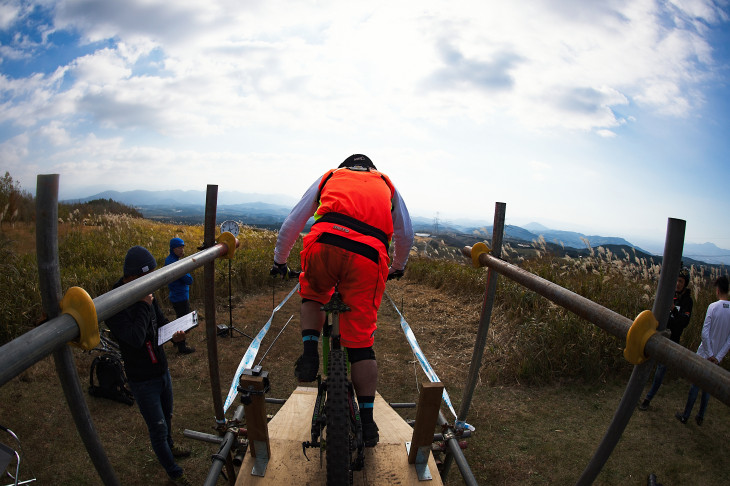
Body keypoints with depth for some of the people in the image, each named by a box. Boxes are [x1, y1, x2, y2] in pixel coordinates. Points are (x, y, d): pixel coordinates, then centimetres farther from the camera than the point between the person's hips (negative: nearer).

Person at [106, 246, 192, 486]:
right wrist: (144, 305, -30)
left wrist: (174, 333, -9)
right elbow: (136, 338, -36)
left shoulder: (146, 293, -5)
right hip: (143, 380, -7)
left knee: (166, 416, 28)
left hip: (162, 370, 7)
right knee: (158, 427, 8)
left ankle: (169, 446, 56)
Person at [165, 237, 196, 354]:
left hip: (175, 296, 10)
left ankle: (176, 340, 42)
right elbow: (189, 280, -25)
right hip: (181, 298, -10)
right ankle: (182, 348, 14)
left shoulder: (169, 259, 5)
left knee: (180, 319, 26)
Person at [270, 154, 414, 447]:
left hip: (324, 244, 0)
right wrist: (397, 268, 53)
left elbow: (291, 223, 29)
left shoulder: (329, 177, 31)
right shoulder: (386, 185, 34)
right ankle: (367, 422, 12)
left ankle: (310, 354, 12)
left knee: (312, 294, 32)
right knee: (361, 342, 9)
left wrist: (279, 261, 42)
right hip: (369, 258, 1)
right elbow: (406, 236, 36)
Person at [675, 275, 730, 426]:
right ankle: (700, 417, 24)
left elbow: (705, 333, -19)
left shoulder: (713, 307, -16)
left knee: (695, 385, 7)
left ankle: (685, 416, 17)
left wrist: (710, 354, -11)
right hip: (717, 357, 3)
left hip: (705, 354, -3)